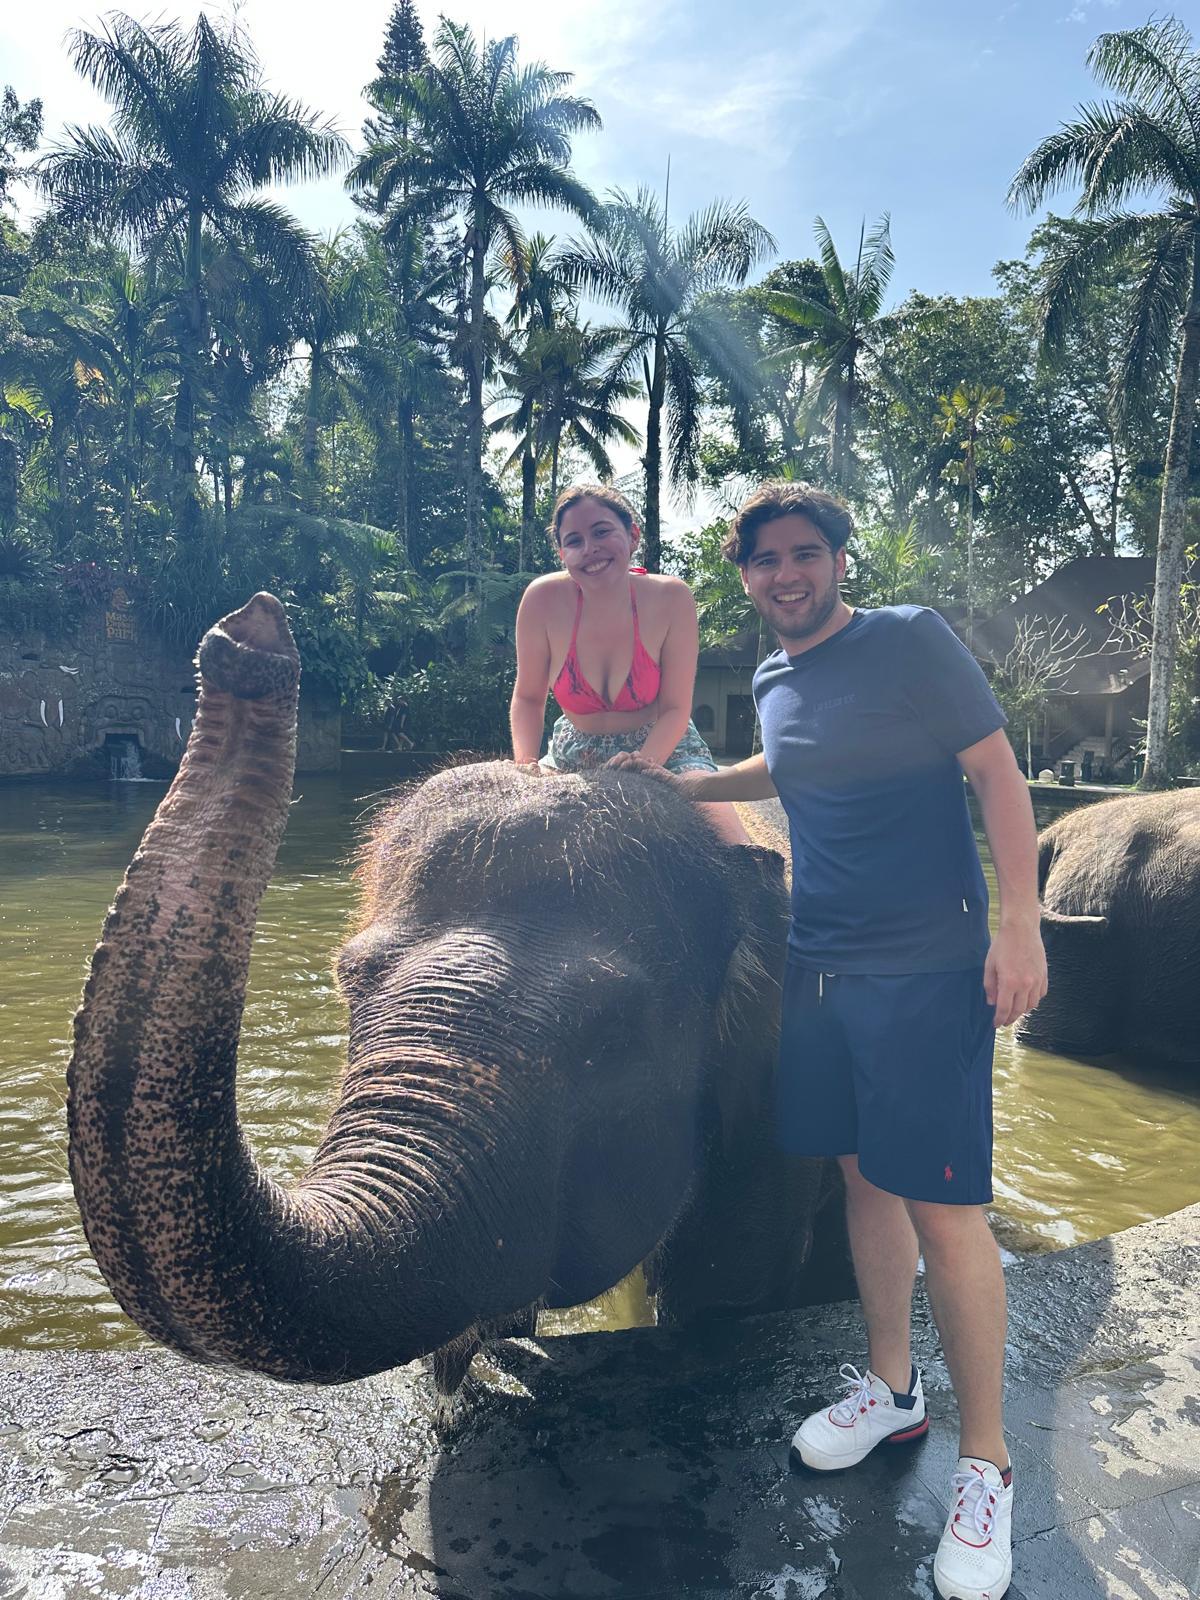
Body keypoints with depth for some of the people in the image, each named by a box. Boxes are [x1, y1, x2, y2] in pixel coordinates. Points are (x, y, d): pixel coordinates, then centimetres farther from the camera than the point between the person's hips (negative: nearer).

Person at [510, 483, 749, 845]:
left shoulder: (671, 598, -17)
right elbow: (528, 697, -3)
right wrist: (525, 764, -21)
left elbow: (675, 709, -12)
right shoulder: (543, 599, -17)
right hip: (574, 757, 2)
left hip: (663, 748, -1)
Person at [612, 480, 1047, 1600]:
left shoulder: (910, 639, -8)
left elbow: (996, 772, -9)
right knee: (864, 1176, 15)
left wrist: (1018, 922, -17)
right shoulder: (772, 682, 11)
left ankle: (984, 1463, 15)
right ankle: (890, 1389, 34)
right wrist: (673, 784, 32)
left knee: (941, 1207, -3)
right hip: (820, 967, 6)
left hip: (925, 973, -6)